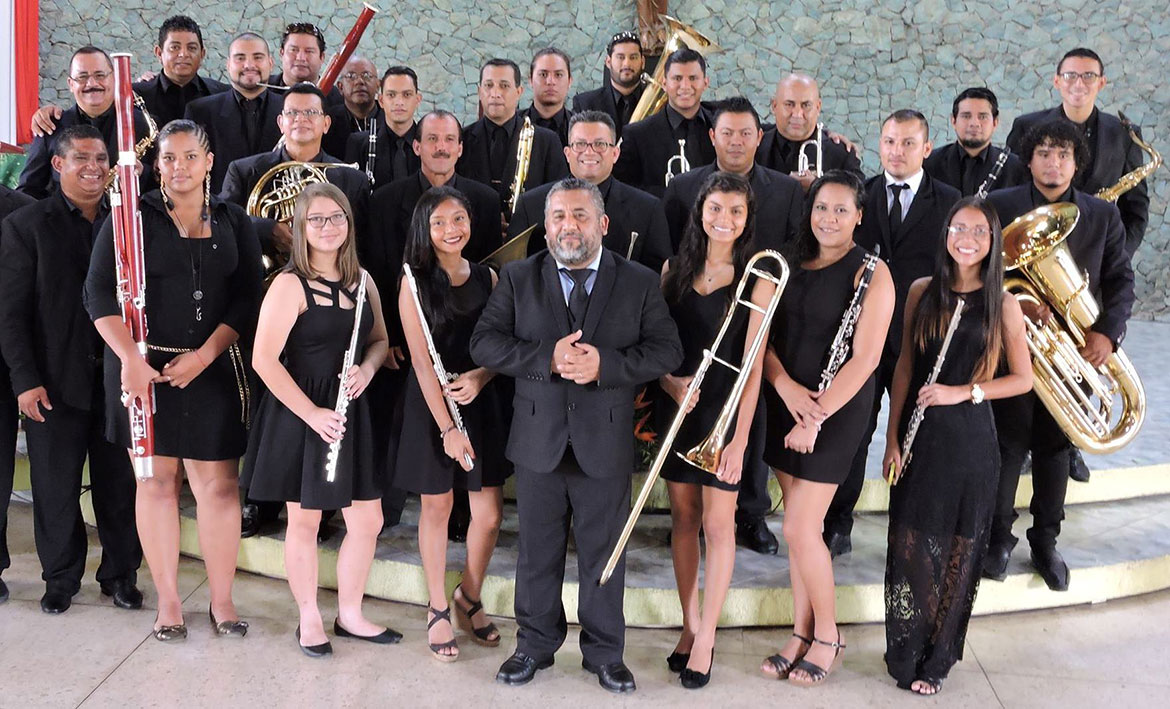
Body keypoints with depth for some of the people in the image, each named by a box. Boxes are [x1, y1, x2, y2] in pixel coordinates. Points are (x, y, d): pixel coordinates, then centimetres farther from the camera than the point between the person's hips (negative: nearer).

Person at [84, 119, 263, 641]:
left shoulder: (234, 223, 7)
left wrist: (204, 355, -11)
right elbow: (99, 293, -5)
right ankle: (168, 601, 18)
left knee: (218, 484, 1)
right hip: (144, 369, -1)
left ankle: (222, 600, 15)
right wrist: (129, 358, -18)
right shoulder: (133, 217, 1)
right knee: (156, 481, 6)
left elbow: (247, 298, 1)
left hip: (213, 371, 1)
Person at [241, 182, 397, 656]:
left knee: (368, 521, 10)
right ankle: (309, 618, 27)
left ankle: (349, 614, 29)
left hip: (352, 414, 6)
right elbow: (264, 359, -18)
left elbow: (380, 340, 15)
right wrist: (312, 413, -20)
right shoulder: (290, 285, -13)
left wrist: (366, 369, -8)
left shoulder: (361, 280, 6)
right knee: (305, 521, 9)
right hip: (302, 416, -6)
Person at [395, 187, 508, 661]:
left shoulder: (487, 278, 6)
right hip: (431, 406, -3)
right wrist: (447, 427, -16)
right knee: (436, 508, 7)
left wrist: (479, 377, -15)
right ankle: (438, 609, 25)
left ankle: (470, 598, 28)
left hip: (480, 402, 3)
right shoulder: (416, 283, -5)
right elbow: (421, 361, -10)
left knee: (490, 513, 3)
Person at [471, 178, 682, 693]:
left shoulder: (639, 283, 1)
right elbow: (483, 343, -4)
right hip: (538, 442, 1)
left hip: (605, 446, -1)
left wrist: (604, 363, -20)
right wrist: (547, 358, -19)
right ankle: (536, 643, 31)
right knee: (537, 552, 13)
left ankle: (604, 651, 27)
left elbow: (667, 351, -5)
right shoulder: (517, 279, 4)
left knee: (604, 552, 10)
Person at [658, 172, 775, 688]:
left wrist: (740, 439, -17)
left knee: (718, 524, 1)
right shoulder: (675, 269, 5)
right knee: (683, 516, 10)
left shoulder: (757, 279, -6)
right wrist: (669, 381, -11)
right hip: (677, 407, 4)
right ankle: (690, 624, 23)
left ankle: (706, 637, 13)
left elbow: (753, 364, -11)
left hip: (725, 411, -4)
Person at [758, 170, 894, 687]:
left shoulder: (871, 274, -8)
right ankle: (802, 633, 22)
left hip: (838, 408, -5)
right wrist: (785, 386, -12)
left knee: (800, 527, -6)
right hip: (786, 401, 5)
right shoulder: (790, 262, 7)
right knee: (798, 524, 10)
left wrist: (816, 418, -16)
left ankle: (827, 635, 15)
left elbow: (864, 358, -14)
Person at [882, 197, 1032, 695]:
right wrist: (893, 437, 0)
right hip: (919, 436, 1)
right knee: (910, 545, 2)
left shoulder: (1002, 304, 0)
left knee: (958, 550, 5)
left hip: (970, 440, -1)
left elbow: (1023, 379, 1)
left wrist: (964, 392, -13)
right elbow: (905, 367, 5)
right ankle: (904, 653, 18)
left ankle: (938, 658, 21)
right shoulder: (922, 292, 4)